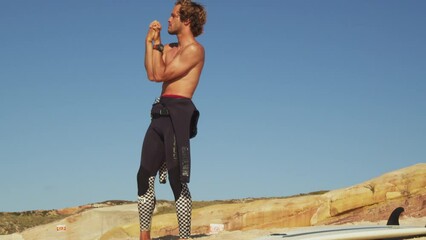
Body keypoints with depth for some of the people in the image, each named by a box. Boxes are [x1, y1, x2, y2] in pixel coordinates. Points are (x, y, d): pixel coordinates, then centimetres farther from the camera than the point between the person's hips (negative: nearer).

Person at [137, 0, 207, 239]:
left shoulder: (195, 49, -4)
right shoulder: (170, 48, 22)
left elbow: (160, 75, -10)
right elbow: (151, 74, 7)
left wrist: (157, 44, -1)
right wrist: (149, 41, 10)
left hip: (178, 112, -9)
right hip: (161, 112, 9)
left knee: (177, 180, -11)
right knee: (145, 176, 6)